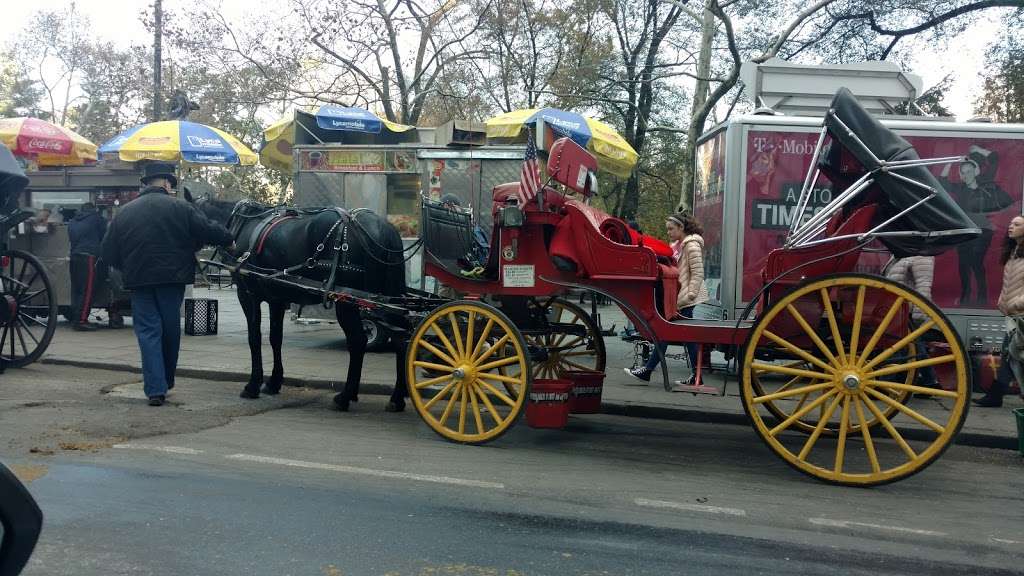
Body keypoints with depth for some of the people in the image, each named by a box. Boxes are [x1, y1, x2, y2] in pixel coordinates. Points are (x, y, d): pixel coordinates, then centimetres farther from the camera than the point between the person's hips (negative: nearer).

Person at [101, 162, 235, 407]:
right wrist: (229, 241, 9)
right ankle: (166, 382, 26)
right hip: (172, 277, -2)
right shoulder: (179, 207, -3)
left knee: (148, 331, 4)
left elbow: (109, 253, 8)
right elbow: (208, 230, -9)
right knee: (171, 329, 13)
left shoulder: (124, 212, 7)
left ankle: (156, 389, -4)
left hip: (138, 279, 2)